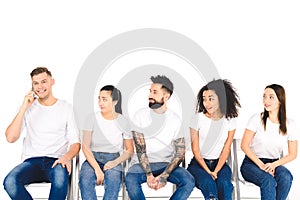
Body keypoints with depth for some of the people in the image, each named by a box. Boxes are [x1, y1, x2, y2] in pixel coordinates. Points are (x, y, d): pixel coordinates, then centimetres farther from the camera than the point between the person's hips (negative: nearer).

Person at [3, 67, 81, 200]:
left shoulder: (66, 108, 10)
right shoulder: (29, 108, 12)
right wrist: (24, 108, -6)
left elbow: (75, 143, 6)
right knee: (9, 182, -31)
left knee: (60, 178, -38)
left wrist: (66, 157, -17)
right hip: (31, 161, 2)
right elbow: (10, 138, -1)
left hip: (56, 161, -1)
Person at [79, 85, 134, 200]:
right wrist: (97, 169, -18)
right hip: (93, 158, 0)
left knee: (113, 179, -34)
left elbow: (130, 150, 5)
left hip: (113, 159, 0)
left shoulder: (123, 122, 1)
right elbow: (85, 147, -5)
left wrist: (115, 162, -14)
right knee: (85, 179, -32)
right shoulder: (92, 118, -1)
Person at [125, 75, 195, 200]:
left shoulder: (175, 120, -1)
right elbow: (140, 149, -9)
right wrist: (149, 175, -23)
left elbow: (180, 152, -5)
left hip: (166, 164, 1)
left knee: (189, 181, -25)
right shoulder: (140, 115, -3)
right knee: (130, 179, -33)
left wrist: (164, 176, -20)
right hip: (142, 163, -1)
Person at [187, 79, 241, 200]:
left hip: (219, 163, 1)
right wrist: (208, 172, -14)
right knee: (208, 183, -32)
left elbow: (226, 149, -1)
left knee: (224, 183, -29)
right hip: (199, 163, -1)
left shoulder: (230, 120, -1)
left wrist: (216, 171, -14)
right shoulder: (198, 118, -7)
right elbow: (195, 149, -5)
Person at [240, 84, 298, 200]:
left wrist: (274, 164, -13)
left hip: (273, 164, 3)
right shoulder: (257, 119, -7)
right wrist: (261, 165, -15)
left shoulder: (289, 125, 0)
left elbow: (292, 154, 4)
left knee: (286, 177, -31)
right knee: (269, 181, -33)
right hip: (252, 163, -2)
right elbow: (244, 146, -7)